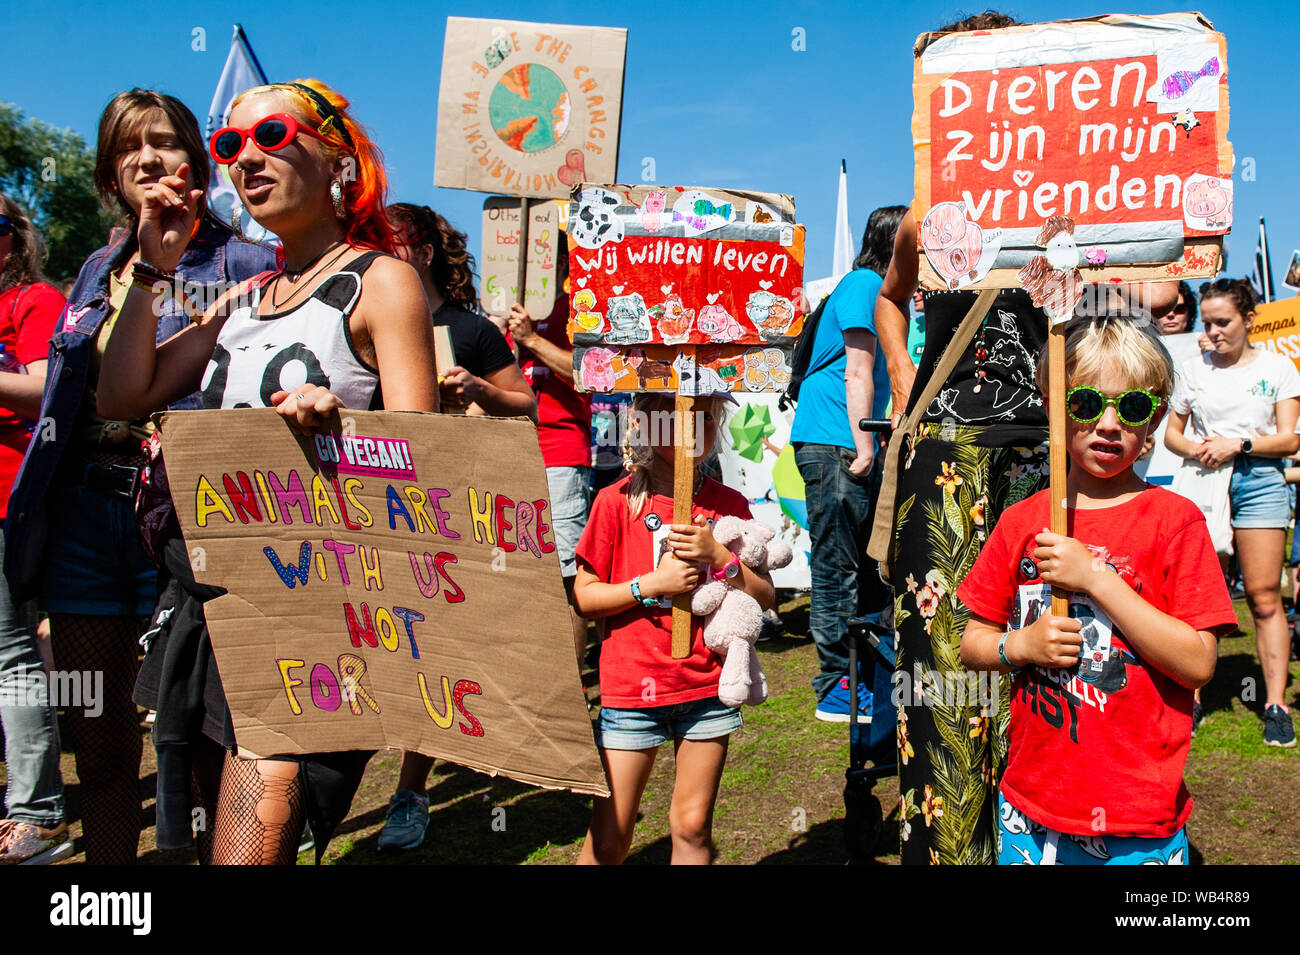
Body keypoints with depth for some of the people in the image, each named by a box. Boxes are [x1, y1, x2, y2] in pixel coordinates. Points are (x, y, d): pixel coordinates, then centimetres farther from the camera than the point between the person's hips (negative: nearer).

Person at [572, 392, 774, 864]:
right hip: (632, 684, -2)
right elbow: (584, 597, -4)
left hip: (709, 687, 3)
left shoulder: (728, 504, 3)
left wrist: (718, 555, -12)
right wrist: (652, 583, -16)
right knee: (609, 839, 4)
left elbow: (765, 596, 3)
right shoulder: (617, 501, -5)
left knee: (692, 828, 10)